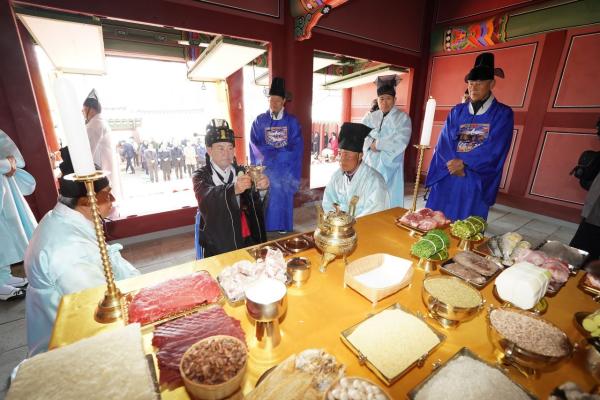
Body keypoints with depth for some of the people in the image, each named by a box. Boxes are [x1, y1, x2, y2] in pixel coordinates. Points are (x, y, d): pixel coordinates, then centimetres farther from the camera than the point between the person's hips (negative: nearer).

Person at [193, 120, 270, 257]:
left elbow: (257, 205, -2)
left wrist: (262, 189, -25)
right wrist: (233, 189, -40)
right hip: (220, 245, -2)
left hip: (250, 240, 3)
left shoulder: (241, 171, 9)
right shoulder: (201, 176, 2)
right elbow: (206, 198, -20)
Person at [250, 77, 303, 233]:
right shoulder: (259, 121, 4)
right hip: (264, 172, 0)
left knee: (283, 202, 8)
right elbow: (254, 146, -2)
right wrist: (280, 153, -13)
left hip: (285, 173, 0)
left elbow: (297, 148, -4)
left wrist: (269, 154, -12)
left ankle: (283, 236, 23)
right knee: (265, 205, 4)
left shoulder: (292, 122, 3)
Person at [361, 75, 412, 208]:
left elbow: (399, 143, -12)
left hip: (389, 168, -3)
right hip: (370, 166, 3)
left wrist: (376, 143, -9)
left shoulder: (402, 118, 1)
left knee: (389, 204, -1)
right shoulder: (370, 117, 12)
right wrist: (372, 143, -15)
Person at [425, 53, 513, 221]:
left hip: (477, 180, -2)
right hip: (447, 177, 2)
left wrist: (464, 163, -15)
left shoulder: (502, 113, 4)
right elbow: (444, 141, 1)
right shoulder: (457, 111, 12)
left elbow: (494, 147, -7)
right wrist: (453, 164, -14)